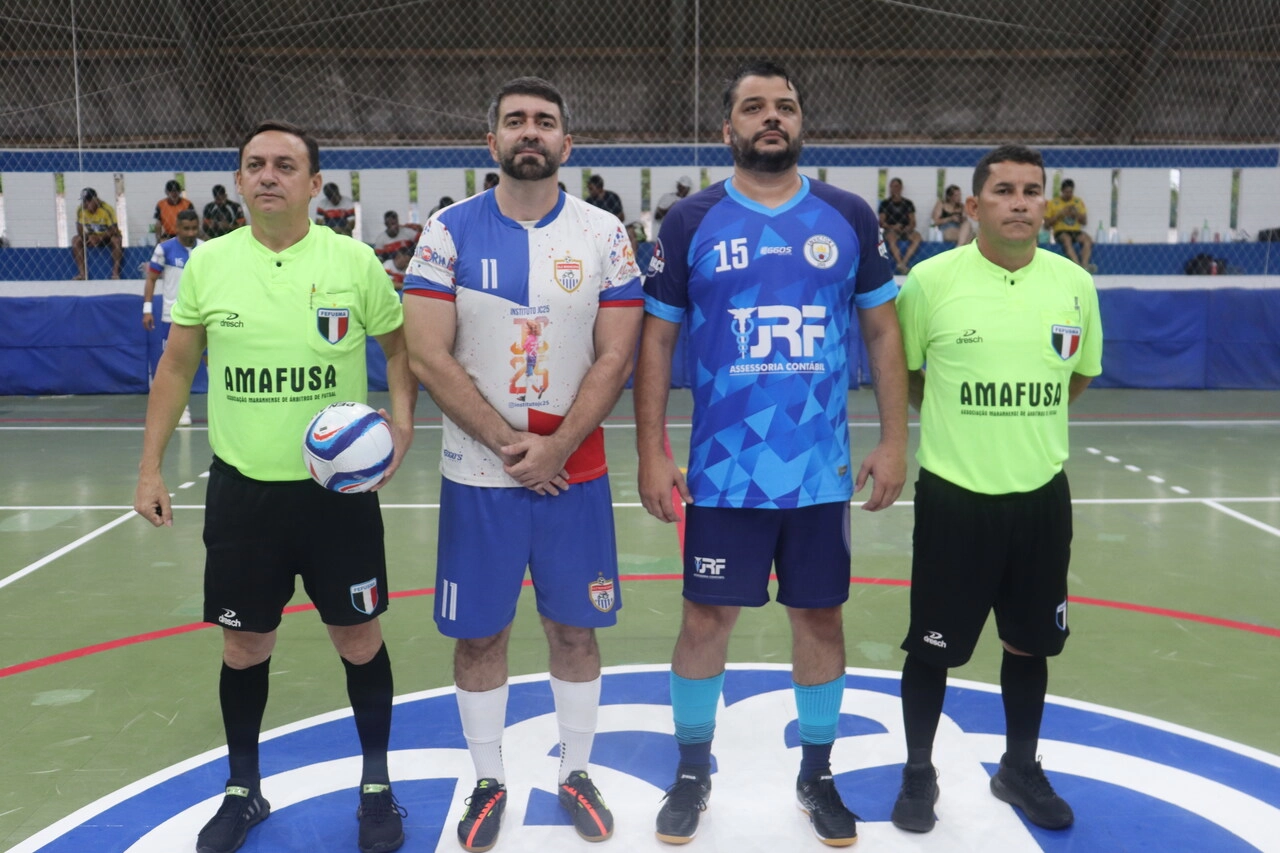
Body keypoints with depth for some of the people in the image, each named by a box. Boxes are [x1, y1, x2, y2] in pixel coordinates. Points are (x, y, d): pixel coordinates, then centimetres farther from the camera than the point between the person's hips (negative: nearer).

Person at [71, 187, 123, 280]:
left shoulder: (107, 209, -20)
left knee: (116, 240, -35)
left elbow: (114, 230, -23)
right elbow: (80, 230, -6)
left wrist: (99, 238, -34)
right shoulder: (80, 210, -9)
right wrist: (89, 237, -28)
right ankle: (82, 272, -23)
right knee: (75, 240, -20)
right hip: (91, 237, 4)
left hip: (107, 237, -4)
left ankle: (116, 272, -35)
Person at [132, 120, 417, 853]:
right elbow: (177, 367, 8)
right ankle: (243, 790, 34)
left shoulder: (355, 261, -6)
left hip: (339, 488, -1)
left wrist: (402, 421, -10)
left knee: (358, 636, 8)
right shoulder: (207, 263, 0)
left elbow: (401, 345, 6)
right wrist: (151, 467, 5)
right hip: (242, 488, 2)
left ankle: (378, 786, 28)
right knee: (244, 644, 13)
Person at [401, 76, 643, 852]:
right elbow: (428, 356, -8)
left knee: (575, 627, 9)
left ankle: (577, 774, 29)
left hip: (576, 471, 1)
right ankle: (490, 782, 28)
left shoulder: (605, 234, 0)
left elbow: (617, 357, -4)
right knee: (479, 634, 8)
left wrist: (555, 448, -14)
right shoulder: (450, 231, -2)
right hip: (476, 473, 0)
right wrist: (508, 445, -13)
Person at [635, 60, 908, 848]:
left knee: (820, 615, 11)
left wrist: (894, 441, 0)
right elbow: (657, 341, 1)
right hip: (723, 470, -1)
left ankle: (818, 774, 31)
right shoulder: (691, 222, 0)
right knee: (707, 617, 7)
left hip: (824, 469, 1)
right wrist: (652, 453, -4)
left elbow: (883, 332, 7)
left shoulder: (851, 218, 3)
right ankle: (693, 772, 29)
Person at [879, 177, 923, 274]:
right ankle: (900, 264, -48)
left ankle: (904, 262, -40)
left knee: (917, 236, -31)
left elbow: (913, 222, 13)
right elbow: (881, 222, 5)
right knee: (891, 237, -38)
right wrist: (891, 227, -15)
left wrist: (908, 228, -10)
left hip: (905, 231, 2)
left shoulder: (908, 203, 17)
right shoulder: (885, 203, 12)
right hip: (891, 230, -2)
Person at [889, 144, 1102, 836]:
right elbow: (899, 371, 3)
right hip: (953, 495, -3)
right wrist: (957, 420, 7)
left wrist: (1027, 420, 11)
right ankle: (919, 774, 28)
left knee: (1029, 643, 17)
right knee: (932, 646, 7)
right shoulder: (930, 280, -11)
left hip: (1041, 494, 4)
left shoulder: (1075, 284, -1)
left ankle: (1020, 770, 38)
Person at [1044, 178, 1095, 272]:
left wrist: (1077, 214, -6)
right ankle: (1078, 265, -51)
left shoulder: (1079, 201, 15)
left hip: (1076, 231, 3)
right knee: (1067, 239, -38)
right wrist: (1060, 214, -10)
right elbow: (1047, 223, 2)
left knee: (1088, 239, -30)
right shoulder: (1053, 202, 7)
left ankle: (1084, 264, -44)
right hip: (1060, 232, -3)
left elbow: (1085, 222, 13)